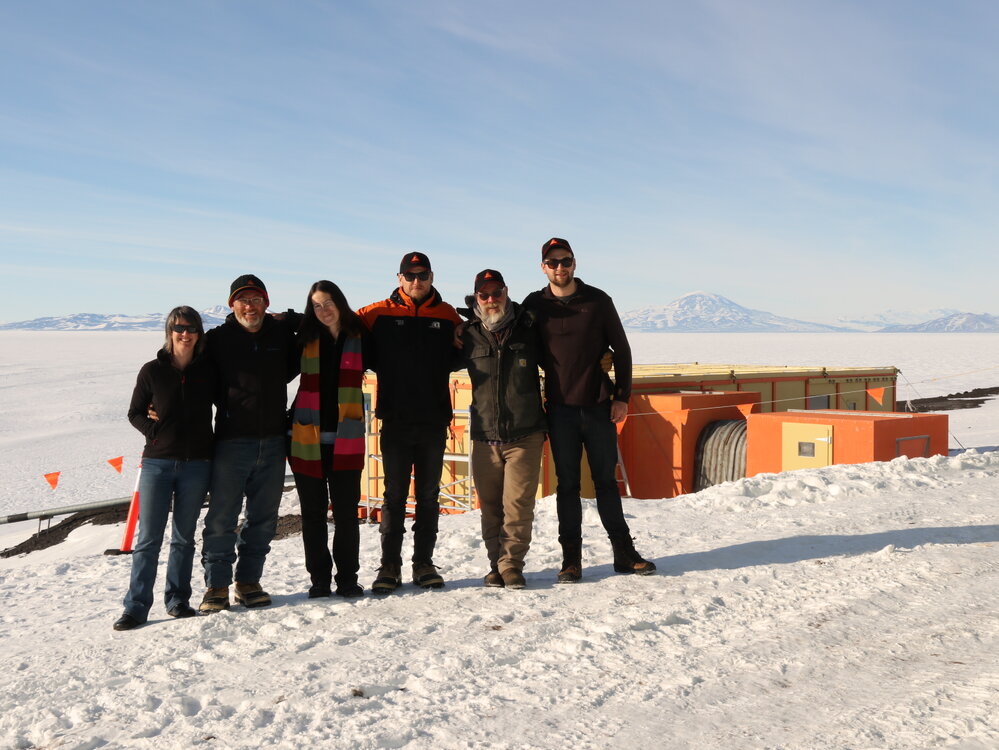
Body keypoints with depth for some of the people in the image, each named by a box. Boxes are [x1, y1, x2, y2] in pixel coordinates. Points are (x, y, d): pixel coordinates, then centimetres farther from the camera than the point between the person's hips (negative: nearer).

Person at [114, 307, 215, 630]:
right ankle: (136, 607, 6)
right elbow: (135, 413, 6)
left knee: (184, 537, 10)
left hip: (196, 464, 1)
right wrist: (156, 431, -9)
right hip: (157, 462, -1)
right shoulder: (152, 370, 0)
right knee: (148, 538, -1)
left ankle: (178, 600, 21)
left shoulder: (208, 370, 2)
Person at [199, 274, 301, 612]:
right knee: (222, 517, 0)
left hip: (273, 441, 3)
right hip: (232, 441, -3)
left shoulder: (282, 332, 6)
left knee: (263, 517, 10)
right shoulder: (218, 338, -1)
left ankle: (249, 581, 22)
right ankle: (217, 584, 11)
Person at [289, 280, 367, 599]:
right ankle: (319, 579, 17)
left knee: (346, 512, 2)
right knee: (313, 512, 7)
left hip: (346, 440, 0)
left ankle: (347, 578, 14)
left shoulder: (358, 338, 5)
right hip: (308, 438, 0)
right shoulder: (305, 338, 4)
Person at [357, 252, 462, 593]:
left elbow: (462, 353, 12)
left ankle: (424, 563, 18)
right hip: (395, 420, -1)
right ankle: (389, 567, 10)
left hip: (434, 420, 2)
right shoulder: (379, 314, 2)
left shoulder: (447, 316, 7)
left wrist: (441, 366, -5)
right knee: (394, 495, 3)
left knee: (428, 495, 8)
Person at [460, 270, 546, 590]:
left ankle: (511, 565, 8)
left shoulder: (528, 328, 2)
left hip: (525, 434, -1)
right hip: (485, 435, 1)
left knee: (518, 504, -4)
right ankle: (496, 564, 20)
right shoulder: (469, 334, 3)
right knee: (490, 506, 7)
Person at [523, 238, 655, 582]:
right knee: (567, 485, 4)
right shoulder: (534, 305, 3)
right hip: (560, 410, 0)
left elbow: (621, 349, 5)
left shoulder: (598, 300, 3)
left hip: (600, 406, 0)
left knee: (606, 481, 8)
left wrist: (622, 396, -1)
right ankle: (571, 558, 11)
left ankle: (624, 553, 17)